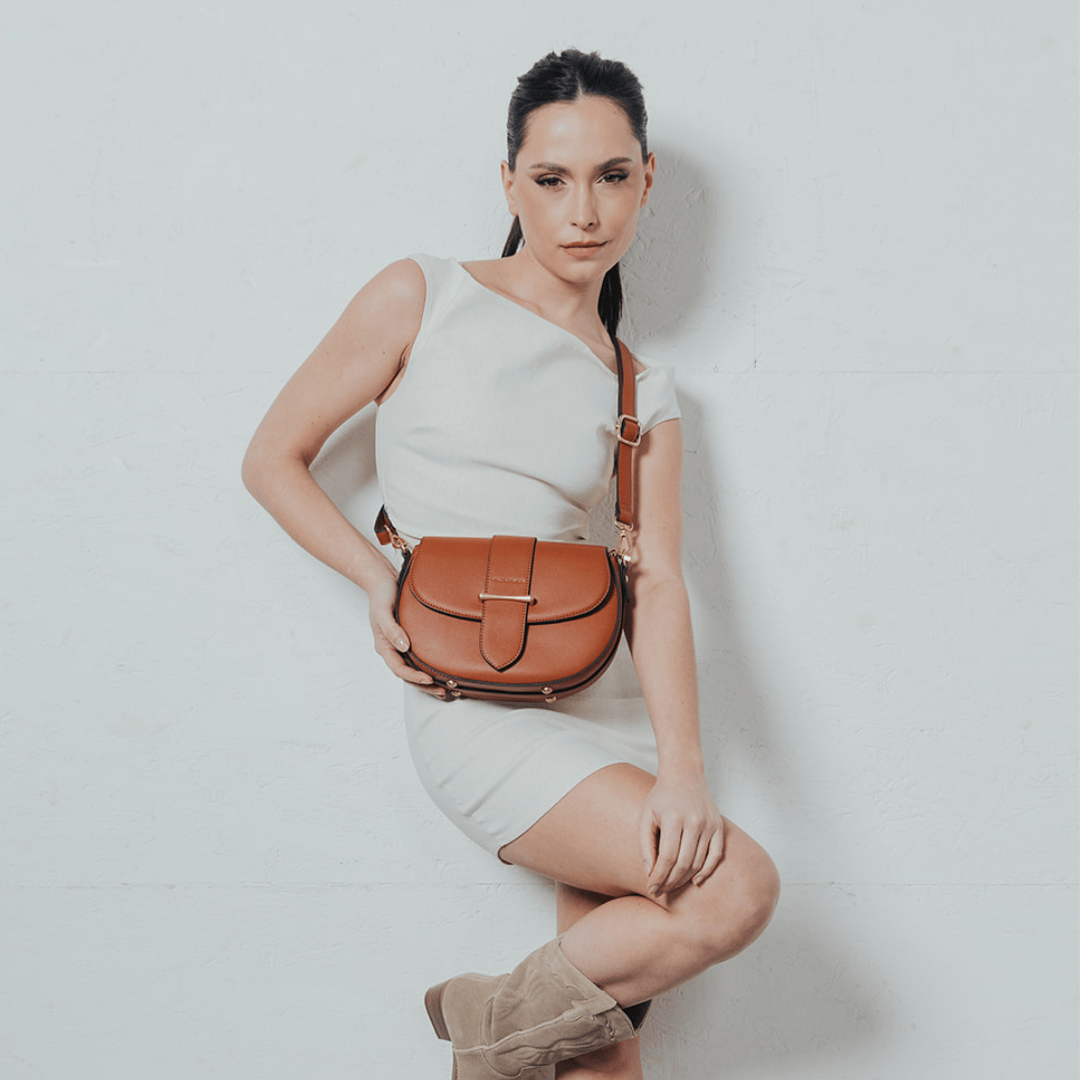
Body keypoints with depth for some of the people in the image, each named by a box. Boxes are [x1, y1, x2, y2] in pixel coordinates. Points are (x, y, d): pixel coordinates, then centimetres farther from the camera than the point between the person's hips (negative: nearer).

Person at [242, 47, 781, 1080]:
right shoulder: (423, 298, 1)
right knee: (737, 888, -20)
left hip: (605, 692, 4)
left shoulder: (642, 393, 10)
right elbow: (273, 460, 5)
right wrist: (384, 585, -10)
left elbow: (656, 581, -2)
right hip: (476, 709, -4)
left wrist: (682, 766, -17)